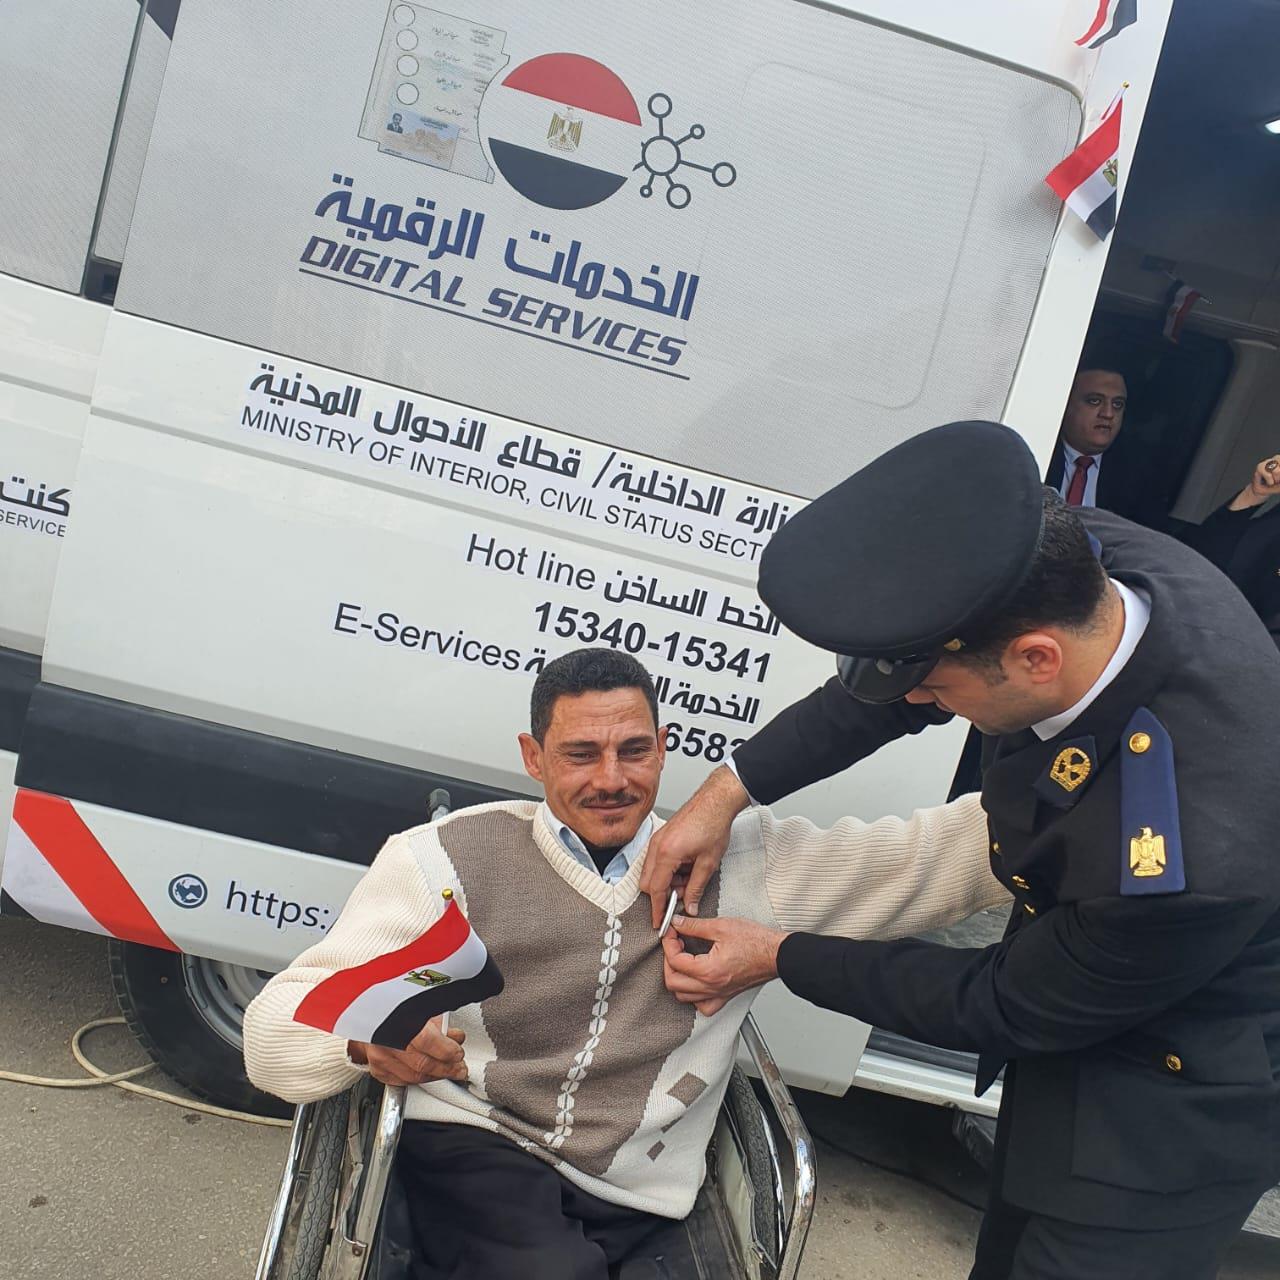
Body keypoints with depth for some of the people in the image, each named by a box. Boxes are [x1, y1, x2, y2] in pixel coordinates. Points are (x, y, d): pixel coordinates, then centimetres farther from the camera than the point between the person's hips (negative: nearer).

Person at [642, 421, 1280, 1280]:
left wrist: (778, 960, -15)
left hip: (1176, 1098, -6)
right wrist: (732, 787, -10)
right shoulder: (1079, 559, -25)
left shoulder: (1196, 858, -43)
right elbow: (903, 673, -6)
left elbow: (1007, 1008, -23)